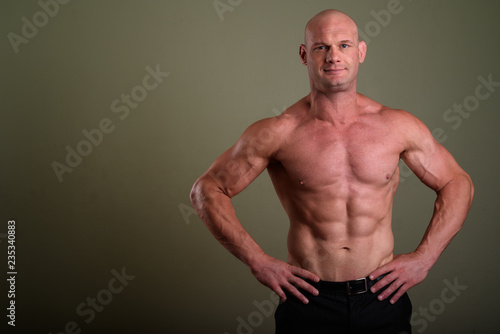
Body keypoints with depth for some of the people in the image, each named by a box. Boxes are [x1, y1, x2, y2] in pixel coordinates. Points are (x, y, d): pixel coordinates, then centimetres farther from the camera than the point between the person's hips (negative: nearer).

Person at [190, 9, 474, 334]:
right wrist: (259, 262, -8)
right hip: (309, 299, -2)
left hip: (383, 298, 2)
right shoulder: (277, 133, -8)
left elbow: (458, 184, 10)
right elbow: (207, 190, -2)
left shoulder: (399, 126, -2)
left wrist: (423, 258, 1)